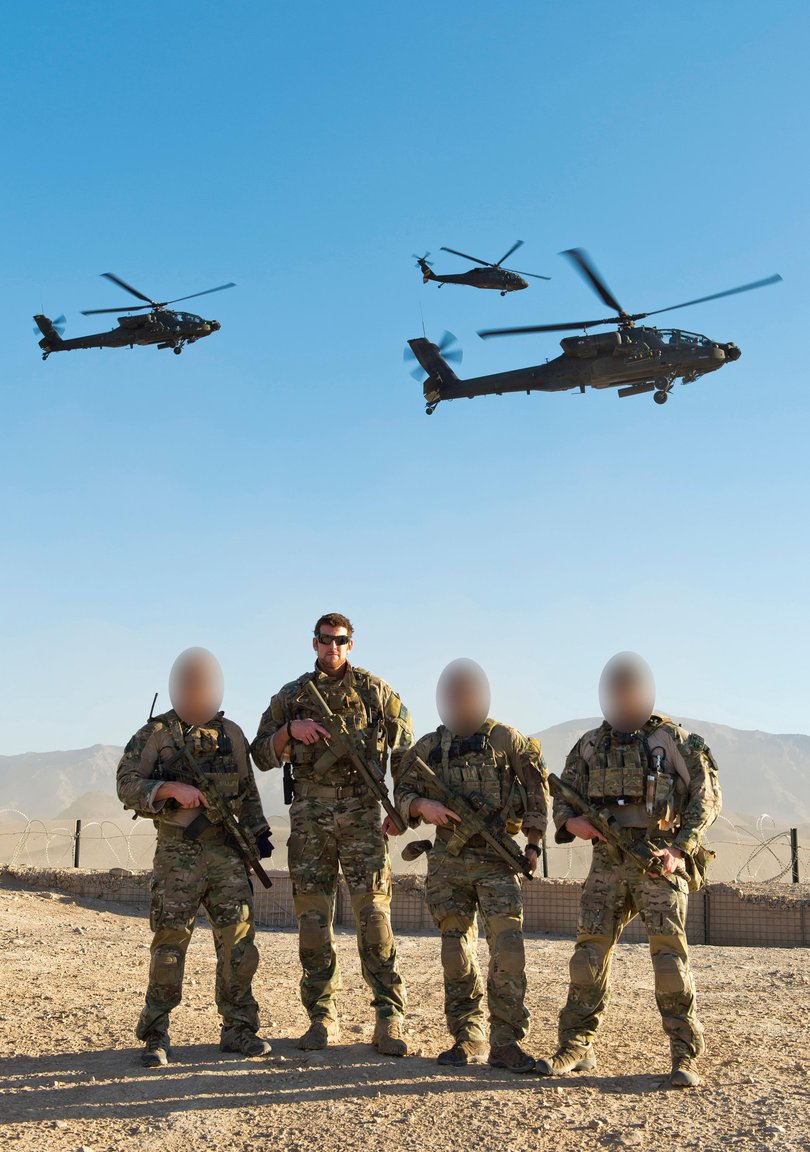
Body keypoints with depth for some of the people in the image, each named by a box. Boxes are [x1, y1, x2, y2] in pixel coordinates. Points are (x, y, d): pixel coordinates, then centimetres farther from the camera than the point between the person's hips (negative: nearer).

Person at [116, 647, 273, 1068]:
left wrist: (258, 831, 10)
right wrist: (171, 789, -18)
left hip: (227, 851, 3)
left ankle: (238, 1028, 13)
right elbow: (127, 785, -5)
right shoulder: (154, 734, 2)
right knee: (170, 942, -2)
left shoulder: (231, 734, 12)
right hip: (177, 854, -3)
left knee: (239, 938, 1)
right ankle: (155, 1037, 9)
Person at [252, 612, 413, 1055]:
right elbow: (263, 755, 11)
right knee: (313, 919, 4)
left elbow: (404, 749, 10)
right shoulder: (291, 696, 11)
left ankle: (389, 1021, -2)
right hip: (309, 818, 2)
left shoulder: (375, 690, 7)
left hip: (361, 814, -2)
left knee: (373, 915, -7)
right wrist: (290, 729, -9)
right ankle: (322, 1019, 14)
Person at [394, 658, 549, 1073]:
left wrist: (533, 844, -2)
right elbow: (402, 793, 11)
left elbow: (537, 792, 5)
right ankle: (467, 1038, 16)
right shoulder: (428, 747, 8)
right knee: (457, 949, 6)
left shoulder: (506, 739, 2)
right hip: (448, 859, 3)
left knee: (507, 944, -13)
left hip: (497, 857, -2)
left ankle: (505, 1041, -6)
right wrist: (423, 805, -11)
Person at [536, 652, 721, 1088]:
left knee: (669, 951, -9)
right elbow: (564, 798, 15)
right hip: (608, 862, 3)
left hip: (660, 860, -3)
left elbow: (706, 795, 0)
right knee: (590, 950, -1)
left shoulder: (672, 738, 1)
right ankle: (576, 1046, 8)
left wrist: (680, 847, -10)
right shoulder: (590, 745, 11)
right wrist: (571, 823, -8)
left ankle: (685, 1055, 0)